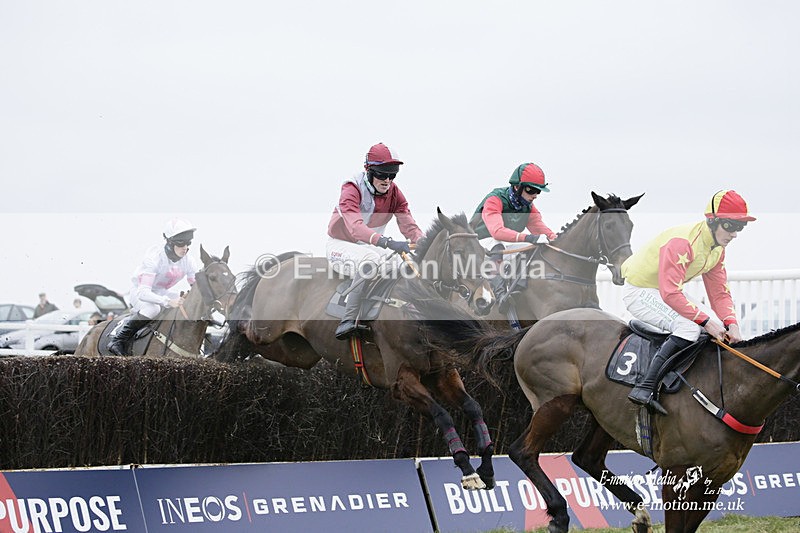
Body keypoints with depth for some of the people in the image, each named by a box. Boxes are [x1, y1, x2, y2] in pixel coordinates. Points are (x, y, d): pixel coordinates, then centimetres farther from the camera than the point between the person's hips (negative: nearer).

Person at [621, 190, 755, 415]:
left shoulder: (717, 248, 0)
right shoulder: (682, 242, -31)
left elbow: (719, 293, 3)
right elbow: (670, 294, -36)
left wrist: (731, 325, -16)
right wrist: (706, 321, -35)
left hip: (668, 292, 10)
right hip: (639, 292, -10)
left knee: (720, 326, 1)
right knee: (689, 326, -30)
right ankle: (645, 388, -34)